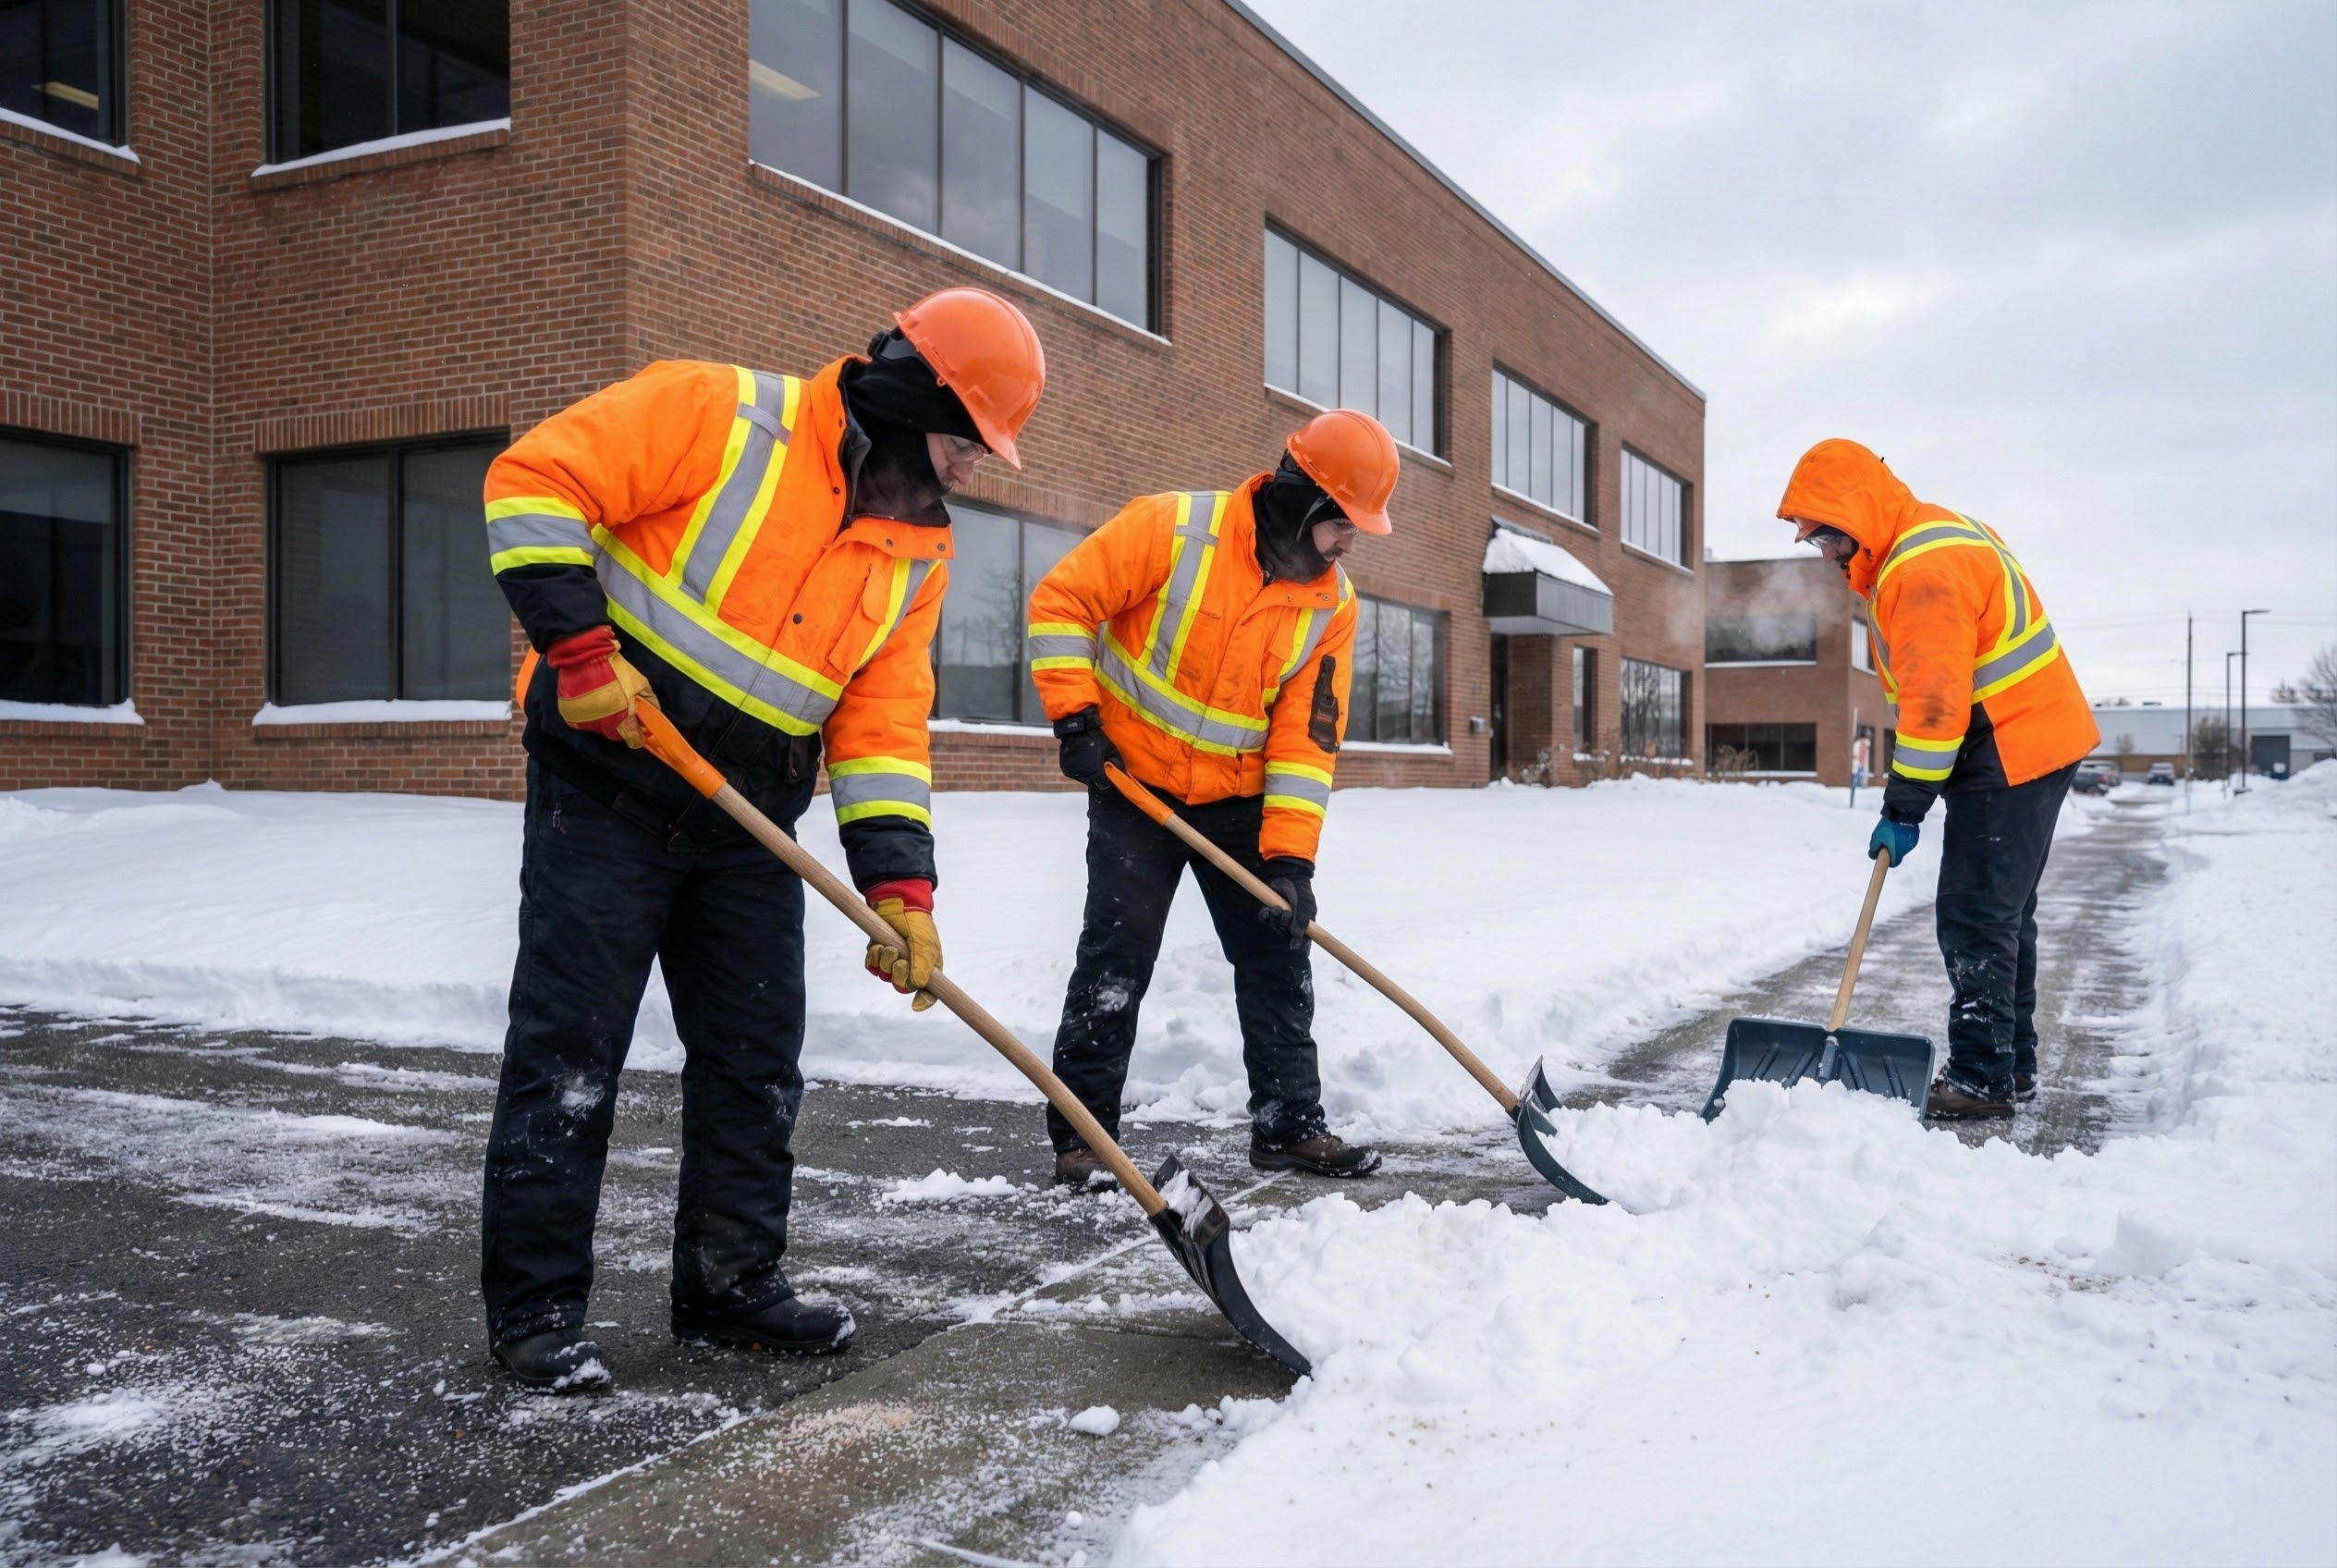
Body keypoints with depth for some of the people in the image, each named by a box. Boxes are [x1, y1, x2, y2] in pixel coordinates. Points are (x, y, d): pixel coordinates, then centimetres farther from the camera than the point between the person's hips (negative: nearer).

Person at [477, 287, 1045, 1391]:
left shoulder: (917, 549, 6)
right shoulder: (718, 413, -12)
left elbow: (882, 723, 2)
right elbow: (534, 481, -14)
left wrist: (900, 887, -8)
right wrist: (581, 648, -21)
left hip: (749, 822, 6)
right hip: (609, 783, -6)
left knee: (756, 1054, 10)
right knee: (568, 1049, -2)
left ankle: (729, 1283, 25)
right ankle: (534, 1305, 12)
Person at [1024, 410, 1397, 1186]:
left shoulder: (1332, 602, -4)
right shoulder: (1172, 528, -17)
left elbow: (1307, 735, -7)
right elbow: (1061, 601, -14)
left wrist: (1289, 855, -14)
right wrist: (1075, 716, -18)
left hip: (1239, 799, 5)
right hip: (1135, 783, -4)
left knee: (1278, 951, 7)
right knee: (1116, 960, -6)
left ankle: (1290, 1123, 21)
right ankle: (1081, 1135, 7)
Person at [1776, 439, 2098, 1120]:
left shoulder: (1925, 568, -22)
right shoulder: (1930, 536, 13)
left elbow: (1935, 701, -26)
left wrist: (1904, 807, -20)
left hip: (2012, 754, -11)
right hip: (2031, 744, 11)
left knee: (1974, 918, -9)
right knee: (2003, 913, 15)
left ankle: (1982, 1078, -4)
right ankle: (2012, 1065, 24)